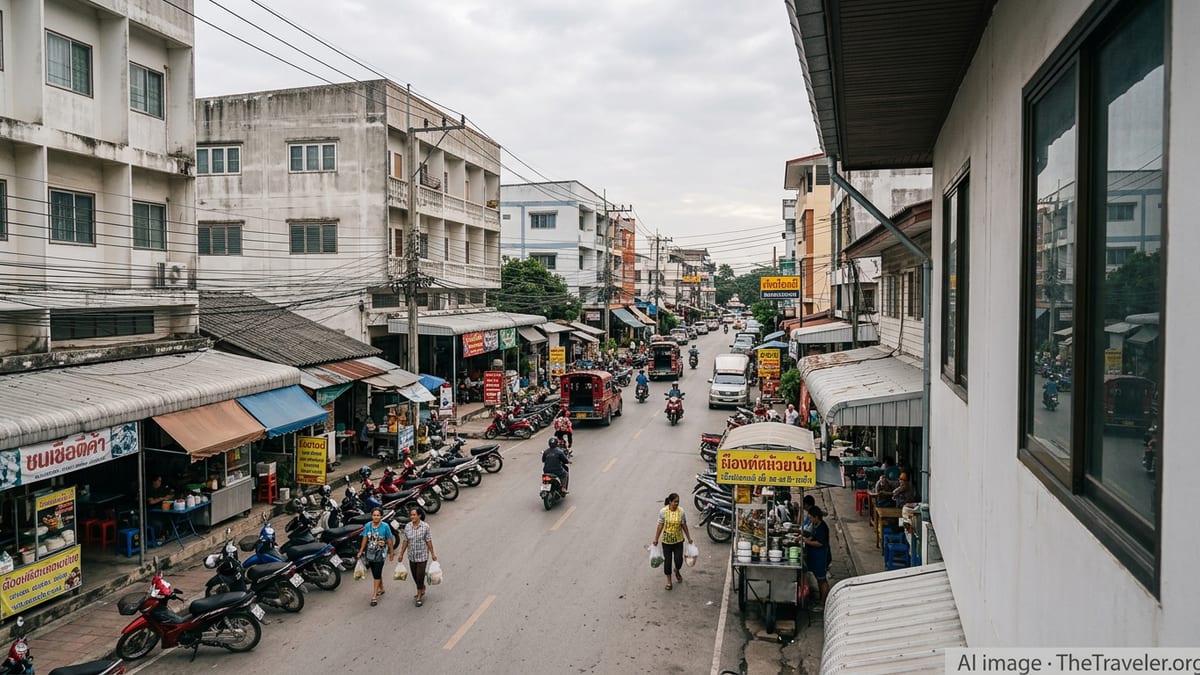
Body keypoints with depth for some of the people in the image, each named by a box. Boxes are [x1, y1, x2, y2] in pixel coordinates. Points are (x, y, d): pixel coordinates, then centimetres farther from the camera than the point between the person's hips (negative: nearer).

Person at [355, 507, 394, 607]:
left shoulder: (385, 526, -13)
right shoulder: (367, 526, -4)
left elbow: (389, 540, -4)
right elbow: (364, 539, 5)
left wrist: (391, 552, 1)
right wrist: (360, 552, 8)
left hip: (380, 554, -4)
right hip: (370, 553, 4)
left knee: (377, 574, -6)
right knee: (376, 573, 17)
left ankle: (374, 596, -2)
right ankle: (381, 589, 38)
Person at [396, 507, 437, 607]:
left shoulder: (425, 527, -13)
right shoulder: (407, 527, -3)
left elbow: (429, 541, -7)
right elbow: (405, 541, 5)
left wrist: (432, 553, -2)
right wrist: (401, 554, 9)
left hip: (422, 556, -4)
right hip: (412, 556, 4)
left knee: (420, 576, -2)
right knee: (415, 576, 15)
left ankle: (419, 597, 12)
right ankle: (422, 589, 41)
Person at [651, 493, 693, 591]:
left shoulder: (681, 512, -9)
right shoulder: (663, 512, -13)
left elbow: (684, 526, 1)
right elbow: (660, 526, -6)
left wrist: (689, 538, 7)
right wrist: (656, 539, -2)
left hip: (678, 540, 1)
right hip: (666, 540, -1)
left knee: (679, 559, 1)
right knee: (667, 560, 5)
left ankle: (677, 571, 37)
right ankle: (669, 581, 22)